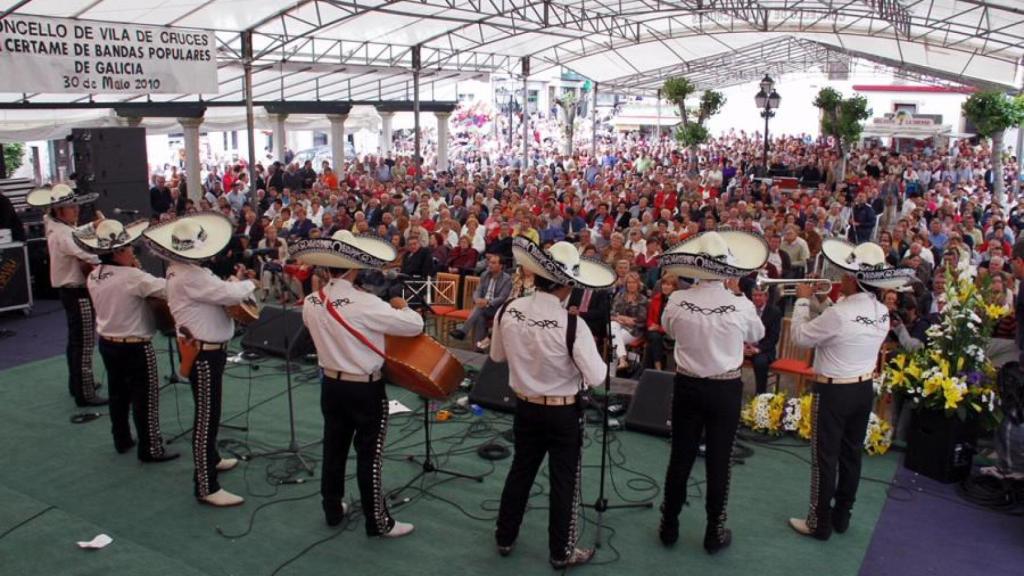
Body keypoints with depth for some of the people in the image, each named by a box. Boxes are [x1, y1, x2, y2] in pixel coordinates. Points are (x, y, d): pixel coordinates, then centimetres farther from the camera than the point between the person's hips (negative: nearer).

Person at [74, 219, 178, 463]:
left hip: (107, 343, 8)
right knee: (145, 397, 3)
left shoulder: (93, 276, 0)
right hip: (135, 346, -8)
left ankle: (122, 440, 33)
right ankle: (150, 449, 11)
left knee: (118, 393, 20)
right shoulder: (132, 276, -24)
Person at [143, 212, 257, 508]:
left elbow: (214, 293, 11)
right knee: (206, 417, -4)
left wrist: (231, 285, -7)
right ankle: (206, 487, 3)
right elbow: (231, 294, -27)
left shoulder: (180, 270, 9)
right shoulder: (190, 276, -25)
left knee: (208, 411, 26)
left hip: (206, 349, 11)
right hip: (203, 354, -11)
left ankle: (210, 458, 44)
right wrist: (248, 284, -7)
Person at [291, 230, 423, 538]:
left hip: (331, 384, 6)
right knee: (369, 457, 5)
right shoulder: (365, 303, -24)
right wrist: (401, 307, 0)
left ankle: (332, 510, 35)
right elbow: (415, 326, -19)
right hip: (366, 389, -6)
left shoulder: (311, 302, -5)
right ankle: (378, 522, 16)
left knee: (334, 449, 19)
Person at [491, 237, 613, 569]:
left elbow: (497, 356, 5)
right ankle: (561, 552, 28)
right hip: (564, 413, -4)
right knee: (563, 480, 13)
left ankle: (505, 538, 38)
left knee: (520, 470, 22)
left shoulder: (507, 312, -12)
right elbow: (596, 378, -18)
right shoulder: (572, 325, -27)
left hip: (525, 407, 5)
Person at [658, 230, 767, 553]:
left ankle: (669, 527, 27)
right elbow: (757, 336, 6)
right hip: (725, 390, -1)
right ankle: (714, 533, 23)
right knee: (719, 461, 11)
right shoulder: (741, 306, -16)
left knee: (681, 458, 14)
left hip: (687, 387, 1)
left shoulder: (677, 302, -13)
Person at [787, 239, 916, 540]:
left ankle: (820, 523, 13)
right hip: (865, 388, 7)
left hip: (834, 391, -7)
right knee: (851, 453, 16)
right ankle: (842, 516, 29)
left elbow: (800, 336, -15)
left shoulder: (839, 314, -25)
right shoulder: (882, 313, -2)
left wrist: (803, 300, -4)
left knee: (825, 457, 3)